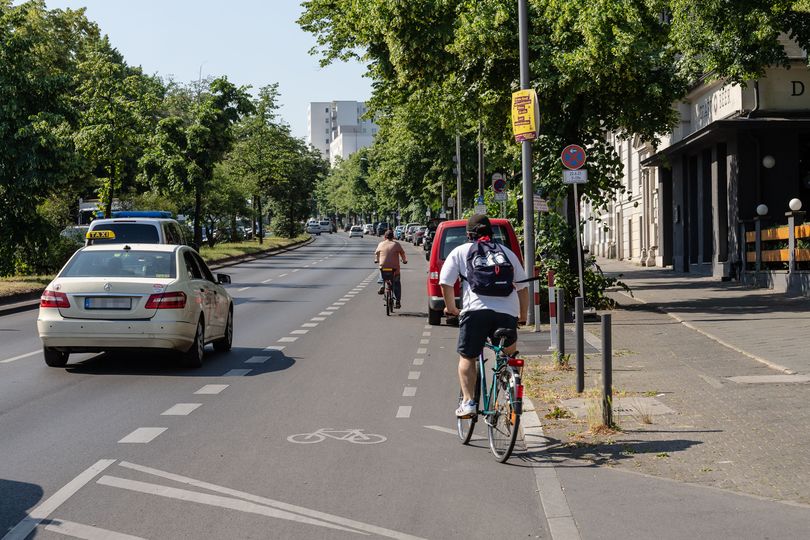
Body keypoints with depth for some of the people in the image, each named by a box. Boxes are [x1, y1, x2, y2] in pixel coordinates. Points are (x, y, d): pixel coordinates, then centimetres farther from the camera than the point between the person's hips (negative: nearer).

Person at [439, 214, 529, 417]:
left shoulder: (460, 252, 18)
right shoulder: (507, 252, 26)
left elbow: (445, 283, 7)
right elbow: (523, 288, 22)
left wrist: (450, 308, 21)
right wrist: (523, 317, 32)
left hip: (475, 309, -2)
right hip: (507, 312, 2)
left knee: (467, 358, 11)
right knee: (508, 356, 23)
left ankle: (468, 401, -1)